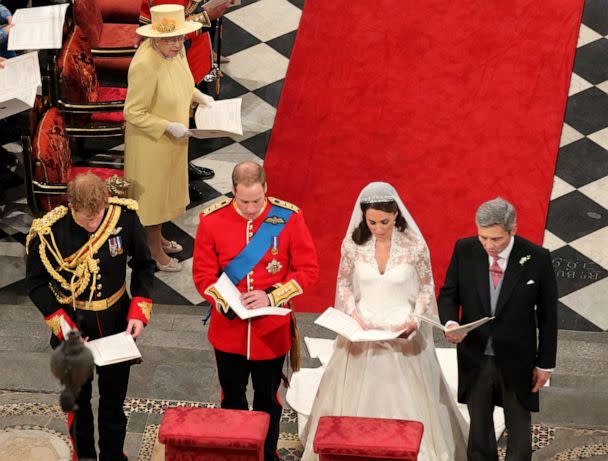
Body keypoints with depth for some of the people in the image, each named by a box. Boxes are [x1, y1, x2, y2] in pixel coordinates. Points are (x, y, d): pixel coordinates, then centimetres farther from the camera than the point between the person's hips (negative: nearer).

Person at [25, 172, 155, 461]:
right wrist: (63, 328, -18)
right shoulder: (48, 232, -23)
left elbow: (143, 266, -2)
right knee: (78, 399, 18)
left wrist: (140, 312, -12)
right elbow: (36, 283, -10)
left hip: (116, 326, 1)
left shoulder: (124, 216, -18)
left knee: (114, 400, 16)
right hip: (73, 328, -1)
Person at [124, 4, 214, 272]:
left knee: (165, 190, 25)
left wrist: (197, 96, 0)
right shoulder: (145, 65, -33)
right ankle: (155, 251, 29)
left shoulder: (176, 50, -8)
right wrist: (169, 127, -27)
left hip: (172, 140, 8)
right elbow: (133, 113, -26)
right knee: (152, 192, 11)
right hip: (150, 143, -8)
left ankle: (158, 237, 46)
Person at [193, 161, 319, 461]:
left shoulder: (288, 218, -11)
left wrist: (272, 297, -20)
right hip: (229, 328, 1)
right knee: (232, 398, 16)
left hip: (272, 329, -1)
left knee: (268, 399, 15)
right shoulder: (212, 220, -9)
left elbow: (308, 270, -7)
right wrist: (226, 302, -20)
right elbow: (203, 273, -3)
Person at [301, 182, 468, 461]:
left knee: (405, 398, 6)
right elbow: (344, 283, 4)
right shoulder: (353, 243, -10)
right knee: (357, 396, 10)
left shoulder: (414, 246, -14)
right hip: (363, 332, 2)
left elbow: (426, 287, -1)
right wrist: (353, 315, -12)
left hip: (403, 333, -1)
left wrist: (414, 321, -15)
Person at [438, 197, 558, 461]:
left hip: (516, 361, -2)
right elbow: (448, 294, 2)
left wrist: (545, 363, -2)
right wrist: (450, 322, -20)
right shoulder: (464, 250, -9)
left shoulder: (537, 258, -14)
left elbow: (548, 314, -5)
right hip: (475, 358, 2)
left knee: (519, 427, 12)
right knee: (479, 428, 16)